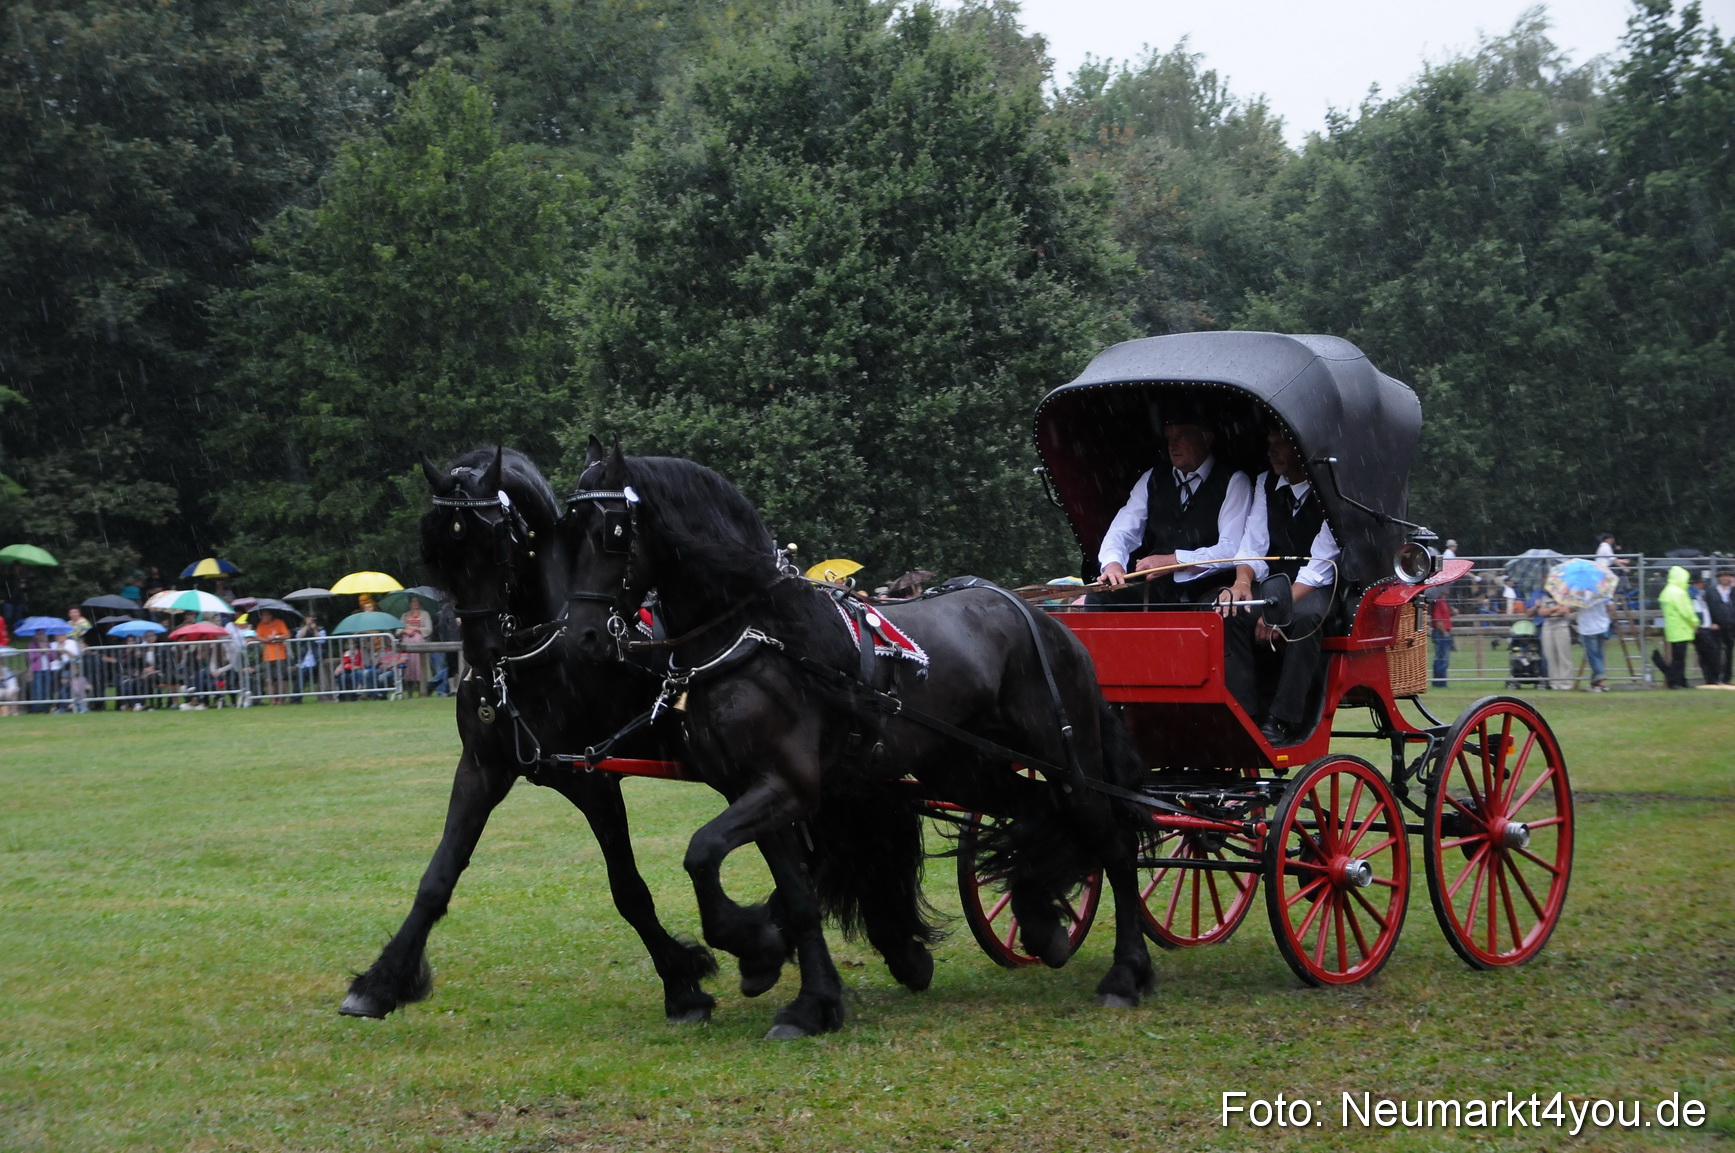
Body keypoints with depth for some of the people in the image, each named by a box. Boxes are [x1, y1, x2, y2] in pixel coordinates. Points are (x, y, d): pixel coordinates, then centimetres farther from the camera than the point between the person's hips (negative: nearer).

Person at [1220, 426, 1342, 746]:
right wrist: (1242, 581, -20)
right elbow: (1254, 543, 3)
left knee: (1304, 617, -38)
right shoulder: (1266, 484, 8)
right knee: (1231, 612, -23)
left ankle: (1283, 721, -36)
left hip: (1321, 591, -6)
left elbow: (1320, 565, -18)